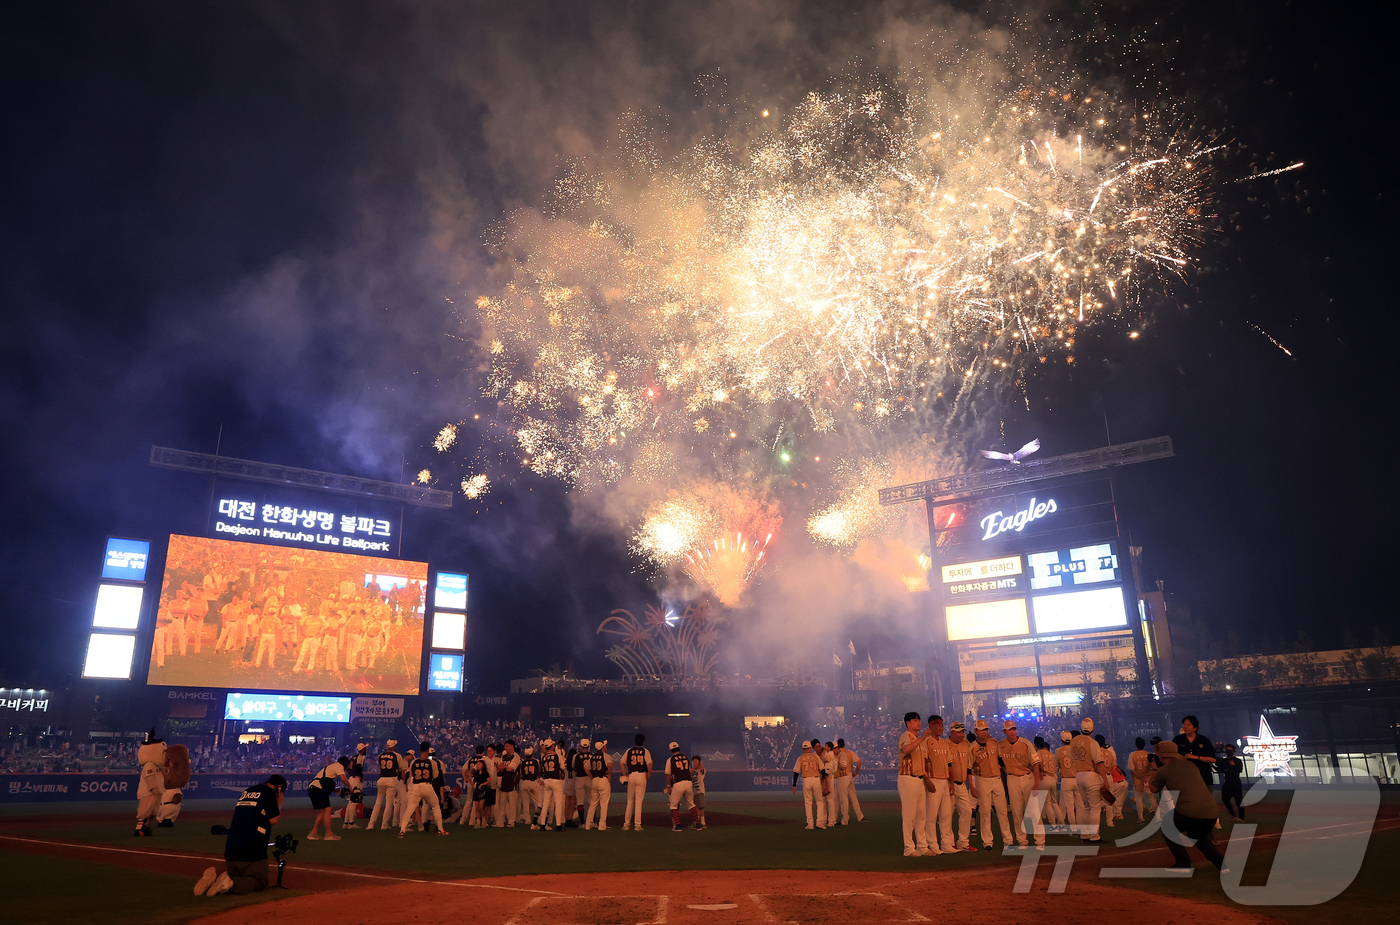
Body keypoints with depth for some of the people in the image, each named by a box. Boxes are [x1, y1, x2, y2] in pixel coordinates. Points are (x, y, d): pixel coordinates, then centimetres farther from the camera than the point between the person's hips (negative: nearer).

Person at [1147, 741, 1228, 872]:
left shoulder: (1163, 770, 5)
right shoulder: (1190, 765, 20)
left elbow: (1154, 790, 23)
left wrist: (1152, 778, 44)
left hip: (1189, 813, -6)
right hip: (1212, 814, 6)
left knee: (1167, 829, 21)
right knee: (1197, 835, 34)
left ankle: (1182, 863, 10)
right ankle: (1221, 863, 20)